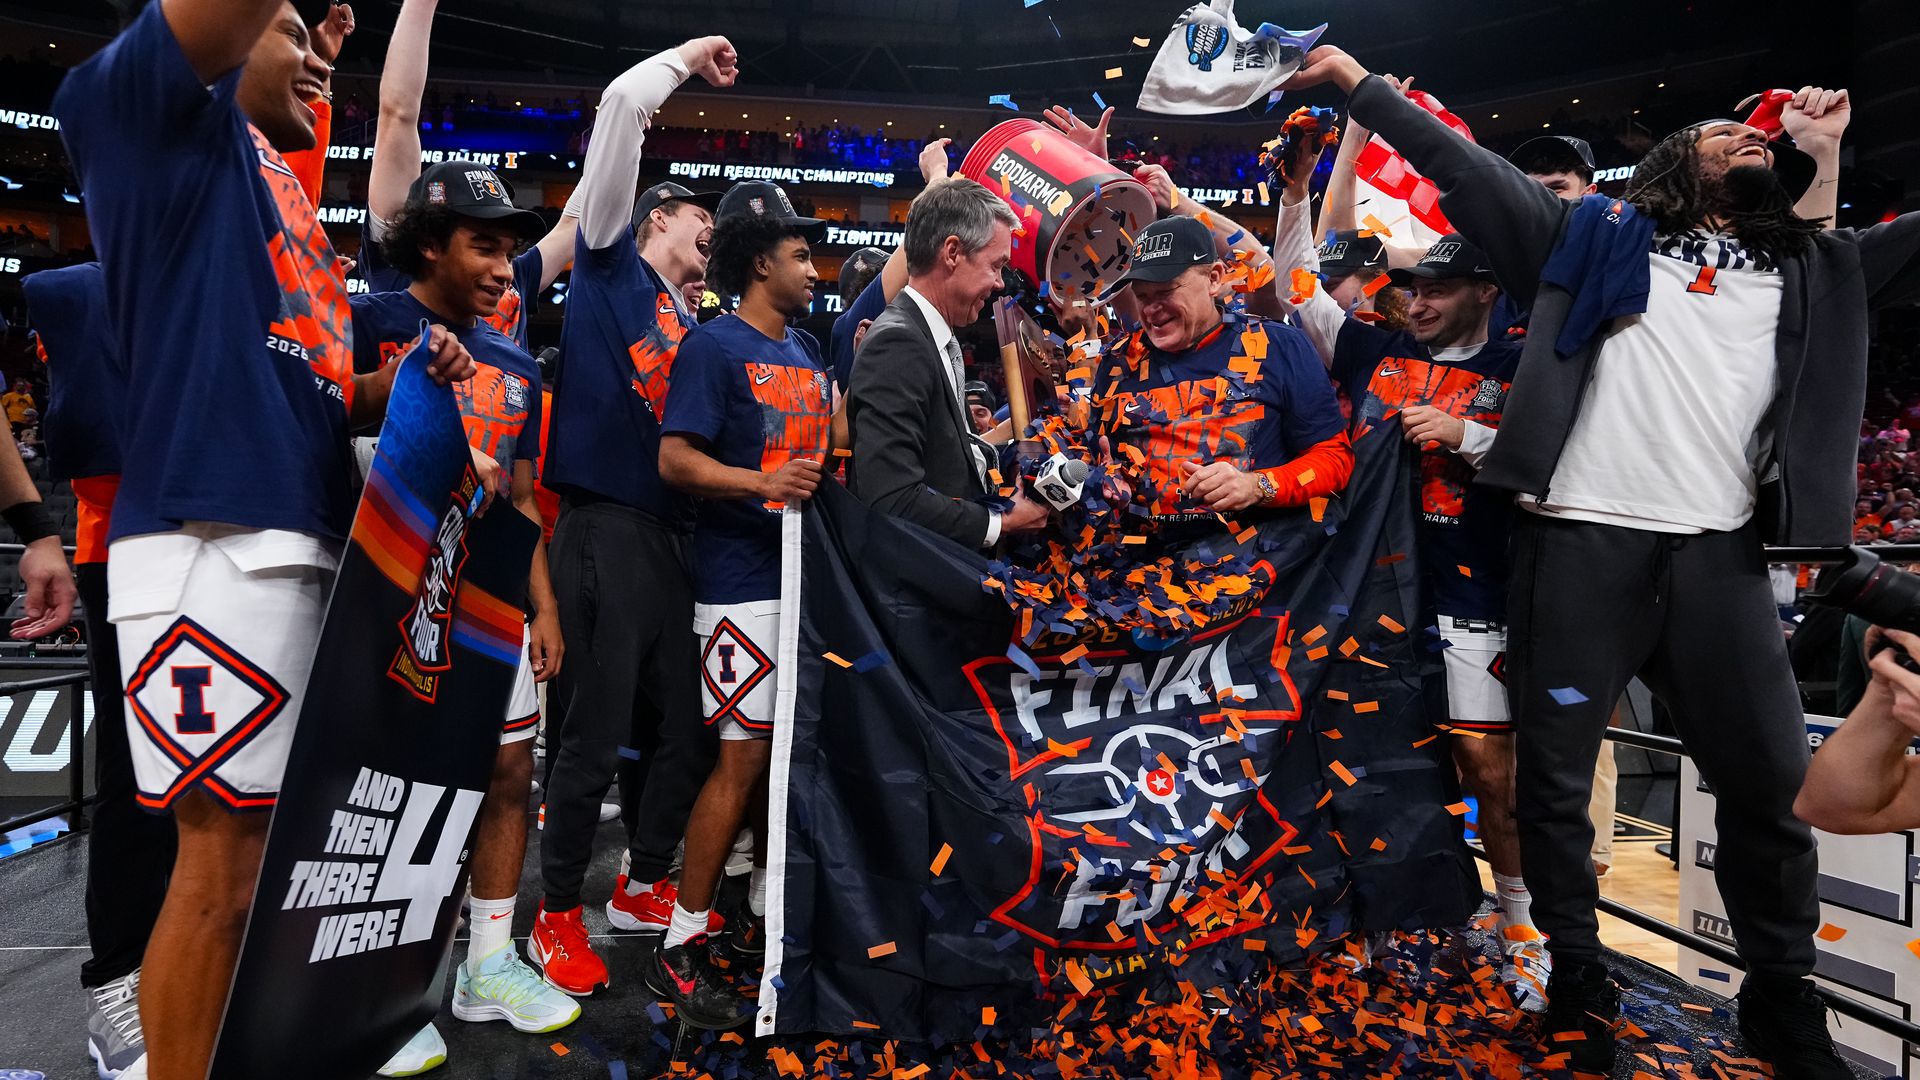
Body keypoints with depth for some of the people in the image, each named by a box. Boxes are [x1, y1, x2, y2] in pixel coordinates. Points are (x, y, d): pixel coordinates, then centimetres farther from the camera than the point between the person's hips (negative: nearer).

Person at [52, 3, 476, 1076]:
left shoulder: (291, 204, 26)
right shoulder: (167, 116, 4)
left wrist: (410, 375, 11)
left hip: (307, 546, 9)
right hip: (216, 539, -9)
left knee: (271, 838, 15)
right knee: (222, 851, -5)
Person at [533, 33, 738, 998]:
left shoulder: (689, 324, 23)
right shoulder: (609, 258, 6)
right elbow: (621, 104, 0)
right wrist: (688, 57, 14)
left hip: (672, 533, 7)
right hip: (605, 528, -7)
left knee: (684, 722, 11)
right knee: (595, 730, -3)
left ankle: (644, 886, 28)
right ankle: (558, 916, 14)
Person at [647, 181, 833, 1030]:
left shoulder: (808, 352, 17)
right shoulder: (713, 346, -6)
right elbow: (675, 459, -15)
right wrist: (761, 483, -28)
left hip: (807, 573, 8)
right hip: (742, 581, -8)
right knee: (744, 755, -7)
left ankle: (762, 913, 28)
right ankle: (680, 948, 7)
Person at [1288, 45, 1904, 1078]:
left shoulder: (1819, 271, 22)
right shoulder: (1601, 234, 13)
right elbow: (1462, 166, 12)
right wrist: (1358, 80, 11)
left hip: (1718, 556, 3)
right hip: (1580, 541, -3)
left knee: (1773, 783, 8)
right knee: (1554, 777, 4)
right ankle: (1577, 978, 21)